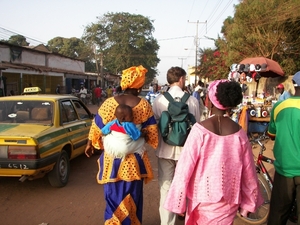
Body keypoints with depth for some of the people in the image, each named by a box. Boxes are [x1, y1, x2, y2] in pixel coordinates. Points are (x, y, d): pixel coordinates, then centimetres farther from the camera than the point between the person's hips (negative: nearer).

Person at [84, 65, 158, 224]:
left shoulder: (109, 103, -11)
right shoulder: (144, 105, -10)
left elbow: (97, 127, -2)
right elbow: (151, 132, -6)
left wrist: (90, 144, 13)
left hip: (112, 157, 0)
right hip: (134, 159, 1)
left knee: (114, 196, 16)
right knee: (132, 196, 18)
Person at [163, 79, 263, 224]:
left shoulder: (200, 129, -16)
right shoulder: (239, 132, -7)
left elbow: (185, 167, -16)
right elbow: (248, 171, 0)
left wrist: (178, 202, -7)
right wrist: (248, 203, 13)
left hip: (203, 198, -2)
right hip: (229, 200, 3)